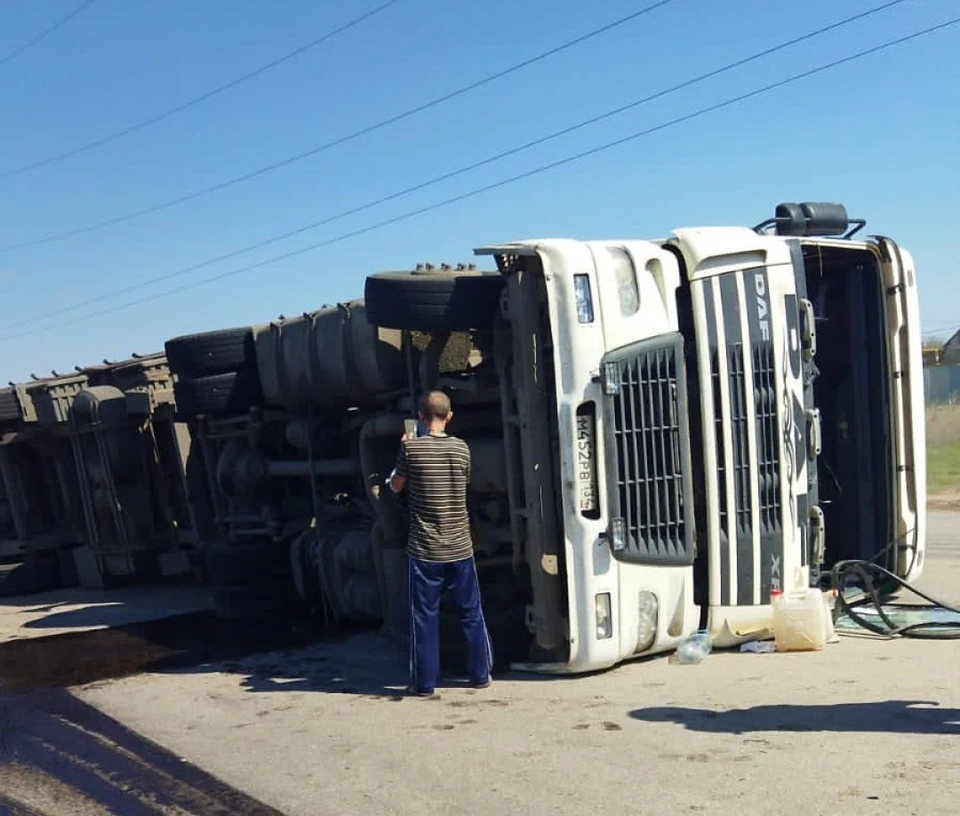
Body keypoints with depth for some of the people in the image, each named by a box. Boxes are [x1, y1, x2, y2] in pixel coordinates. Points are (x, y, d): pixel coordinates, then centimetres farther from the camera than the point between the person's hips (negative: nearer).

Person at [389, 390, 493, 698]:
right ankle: (481, 674, 21)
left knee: (424, 617, 5)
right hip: (460, 547, 3)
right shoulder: (461, 448, 0)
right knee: (472, 613, 13)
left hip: (424, 550, -2)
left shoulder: (411, 447, -10)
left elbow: (396, 486, 2)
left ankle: (424, 683, 10)